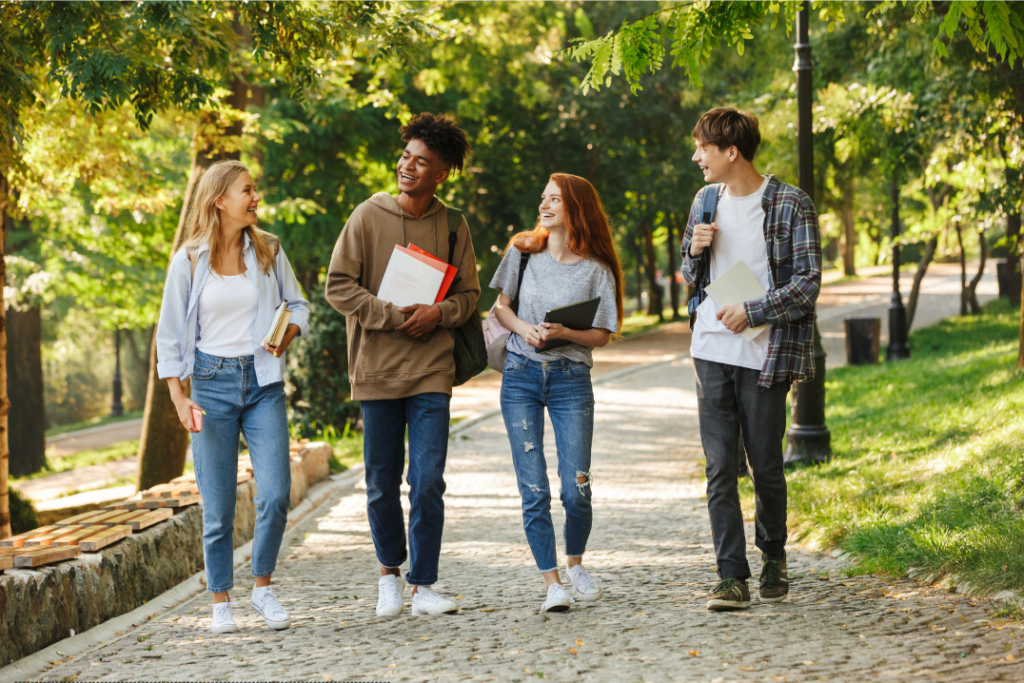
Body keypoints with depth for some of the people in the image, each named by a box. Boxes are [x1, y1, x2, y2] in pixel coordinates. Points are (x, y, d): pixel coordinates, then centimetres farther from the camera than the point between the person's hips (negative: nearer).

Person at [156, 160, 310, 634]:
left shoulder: (269, 251, 5)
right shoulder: (188, 262, -1)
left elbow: (297, 304, 15)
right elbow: (169, 335, 3)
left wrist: (289, 332, -8)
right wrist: (179, 399, -5)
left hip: (263, 382, 2)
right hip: (213, 383, -2)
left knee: (275, 495, -10)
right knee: (217, 506, 0)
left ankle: (263, 587, 9)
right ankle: (221, 602, 12)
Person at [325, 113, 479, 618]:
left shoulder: (452, 226, 4)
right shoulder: (368, 216, -1)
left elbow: (469, 294, 11)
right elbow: (338, 287, -3)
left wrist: (439, 314, -10)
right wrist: (394, 316, -13)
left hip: (431, 372, 1)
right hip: (376, 369, 0)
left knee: (428, 481, -5)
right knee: (382, 484, 8)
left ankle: (423, 586, 3)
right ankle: (390, 574, 28)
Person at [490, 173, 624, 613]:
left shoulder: (596, 270, 0)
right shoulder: (523, 252, 6)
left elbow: (602, 335, 0)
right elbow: (500, 306, 13)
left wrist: (564, 333, -17)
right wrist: (523, 328, -7)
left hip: (571, 379, -1)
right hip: (521, 375, 1)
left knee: (576, 489, -5)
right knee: (533, 490, -5)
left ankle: (575, 564, 23)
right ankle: (552, 583, 2)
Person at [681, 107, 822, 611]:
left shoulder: (790, 205, -6)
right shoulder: (706, 200, 12)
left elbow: (808, 283, -8)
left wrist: (753, 312, -17)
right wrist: (696, 251, -2)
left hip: (764, 354, -4)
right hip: (711, 350, 4)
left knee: (765, 466, 4)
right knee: (720, 467, -4)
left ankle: (773, 556, 28)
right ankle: (732, 577, -4)